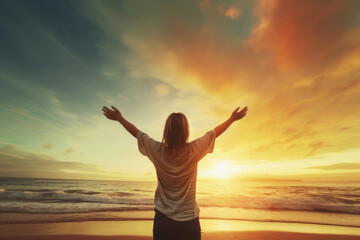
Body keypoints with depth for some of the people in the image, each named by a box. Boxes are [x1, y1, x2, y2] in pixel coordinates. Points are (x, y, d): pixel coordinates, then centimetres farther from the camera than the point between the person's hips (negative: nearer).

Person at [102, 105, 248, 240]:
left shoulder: (158, 151, -14)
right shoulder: (193, 150, -15)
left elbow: (137, 133, 2)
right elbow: (214, 133, 0)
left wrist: (119, 118, 18)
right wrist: (232, 119, 16)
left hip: (163, 219, 1)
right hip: (189, 219, 0)